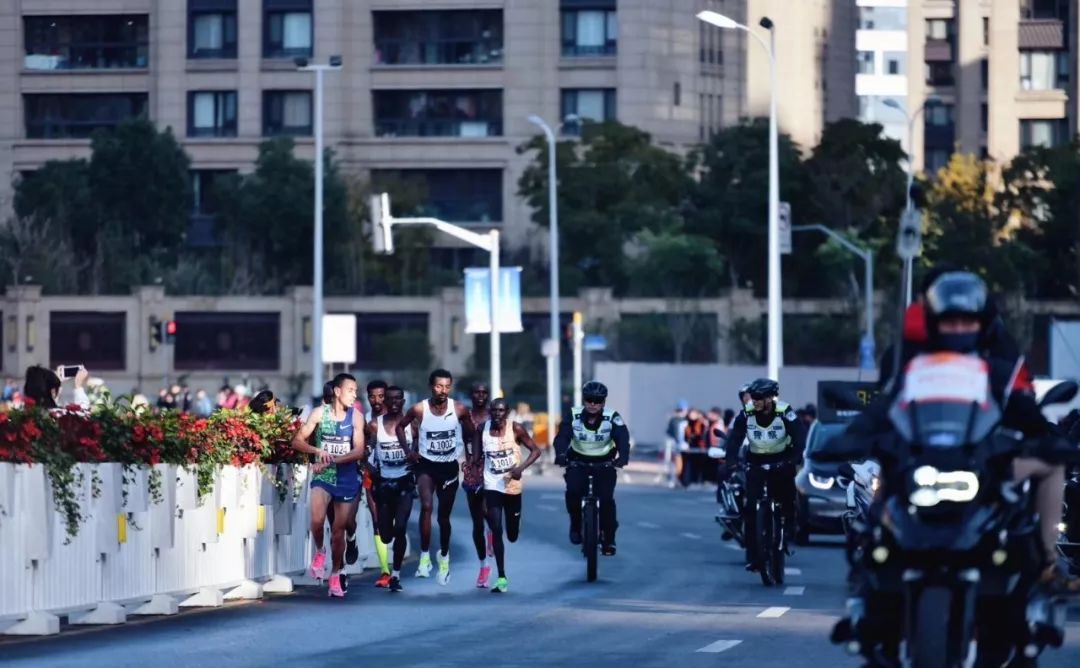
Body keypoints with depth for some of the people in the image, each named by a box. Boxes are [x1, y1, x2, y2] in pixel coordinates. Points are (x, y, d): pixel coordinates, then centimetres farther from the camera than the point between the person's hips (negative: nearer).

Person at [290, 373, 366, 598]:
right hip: (323, 477, -1)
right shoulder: (320, 413, -4)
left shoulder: (355, 417, -3)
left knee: (339, 530, 8)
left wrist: (333, 460, -21)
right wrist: (318, 451, -21)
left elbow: (359, 451, -9)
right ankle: (319, 551, 6)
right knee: (317, 520, -24)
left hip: (347, 479, 1)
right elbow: (297, 441, -3)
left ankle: (335, 575, 23)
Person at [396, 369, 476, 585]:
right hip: (426, 464, -2)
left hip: (450, 467, 2)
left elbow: (470, 433, 6)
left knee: (444, 516, 12)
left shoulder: (459, 410, -11)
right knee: (426, 506, -25)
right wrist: (408, 451, -4)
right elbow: (400, 427, 5)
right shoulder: (419, 409, -13)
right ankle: (425, 556, -20)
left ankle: (444, 556, 35)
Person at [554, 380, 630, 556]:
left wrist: (623, 456, -50)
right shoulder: (573, 416, -14)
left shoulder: (612, 418, -17)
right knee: (573, 492, -23)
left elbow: (622, 438, -29)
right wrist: (560, 454, -47)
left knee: (606, 498, -13)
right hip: (578, 460, 1)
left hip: (604, 462, -1)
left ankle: (608, 539, 2)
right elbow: (562, 436, -26)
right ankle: (576, 525, 3)